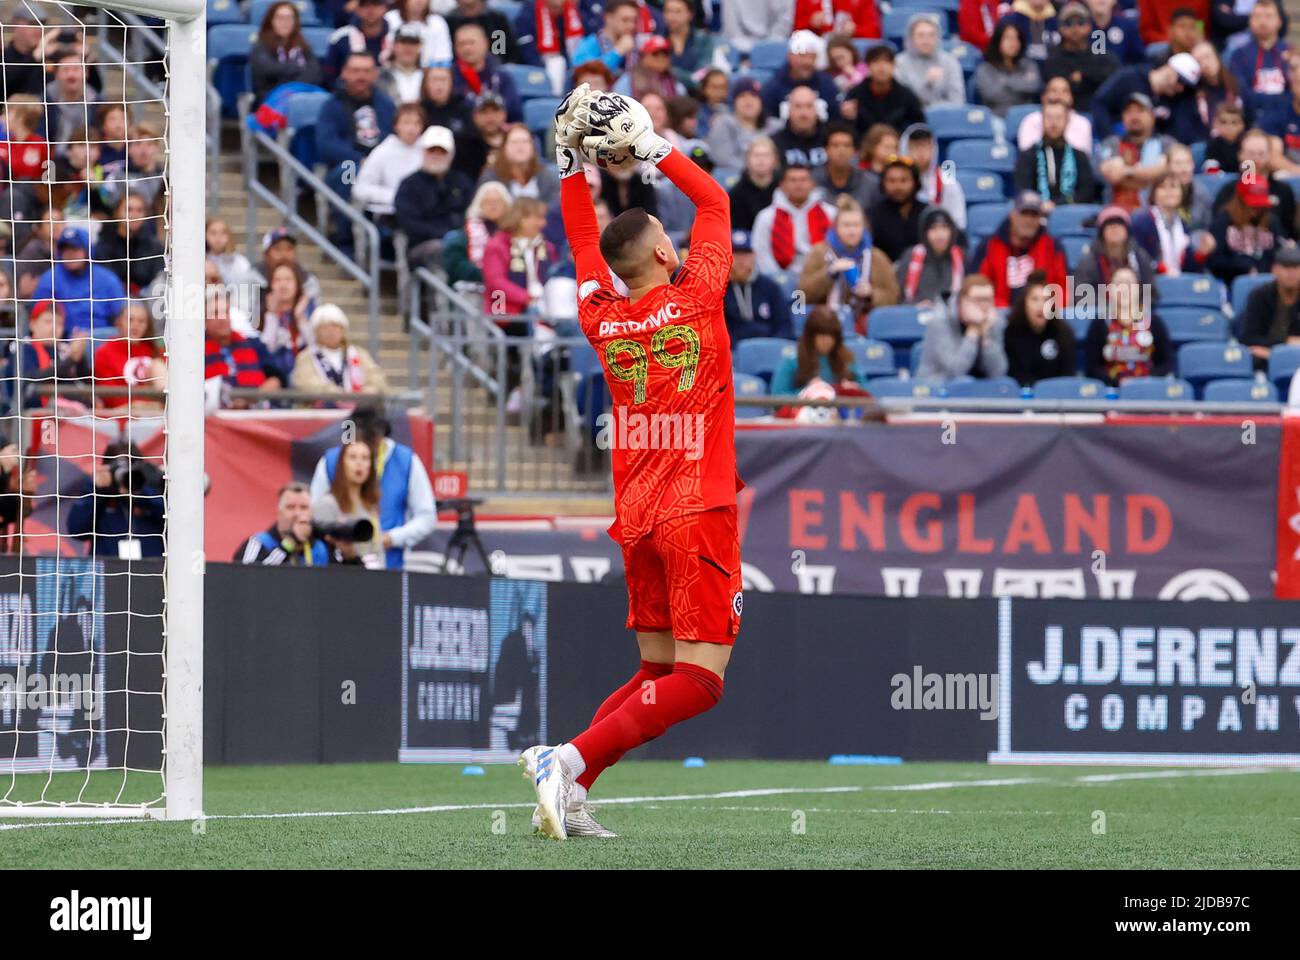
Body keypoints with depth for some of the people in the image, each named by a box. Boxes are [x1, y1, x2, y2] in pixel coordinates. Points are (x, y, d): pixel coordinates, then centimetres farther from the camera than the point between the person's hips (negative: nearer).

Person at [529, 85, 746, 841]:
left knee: (657, 670, 15)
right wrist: (652, 146, 15)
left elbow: (584, 241, 26)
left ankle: (571, 793, -1)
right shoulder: (697, 296, -4)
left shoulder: (601, 318, 7)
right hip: (698, 509, -6)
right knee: (698, 682, -8)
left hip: (635, 515, 6)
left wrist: (573, 162, 26)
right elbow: (715, 201, 10)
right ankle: (571, 761, -26)